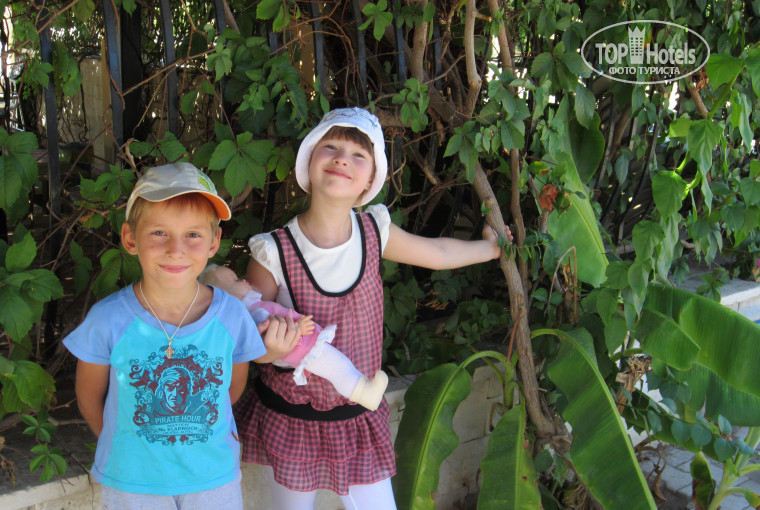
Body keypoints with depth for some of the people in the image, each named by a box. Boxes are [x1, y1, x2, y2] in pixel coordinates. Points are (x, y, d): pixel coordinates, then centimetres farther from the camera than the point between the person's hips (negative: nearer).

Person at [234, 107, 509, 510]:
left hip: (358, 421, 3)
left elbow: (437, 253, 13)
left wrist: (490, 246, 25)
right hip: (290, 420, -3)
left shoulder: (374, 232, -7)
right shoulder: (274, 253, -18)